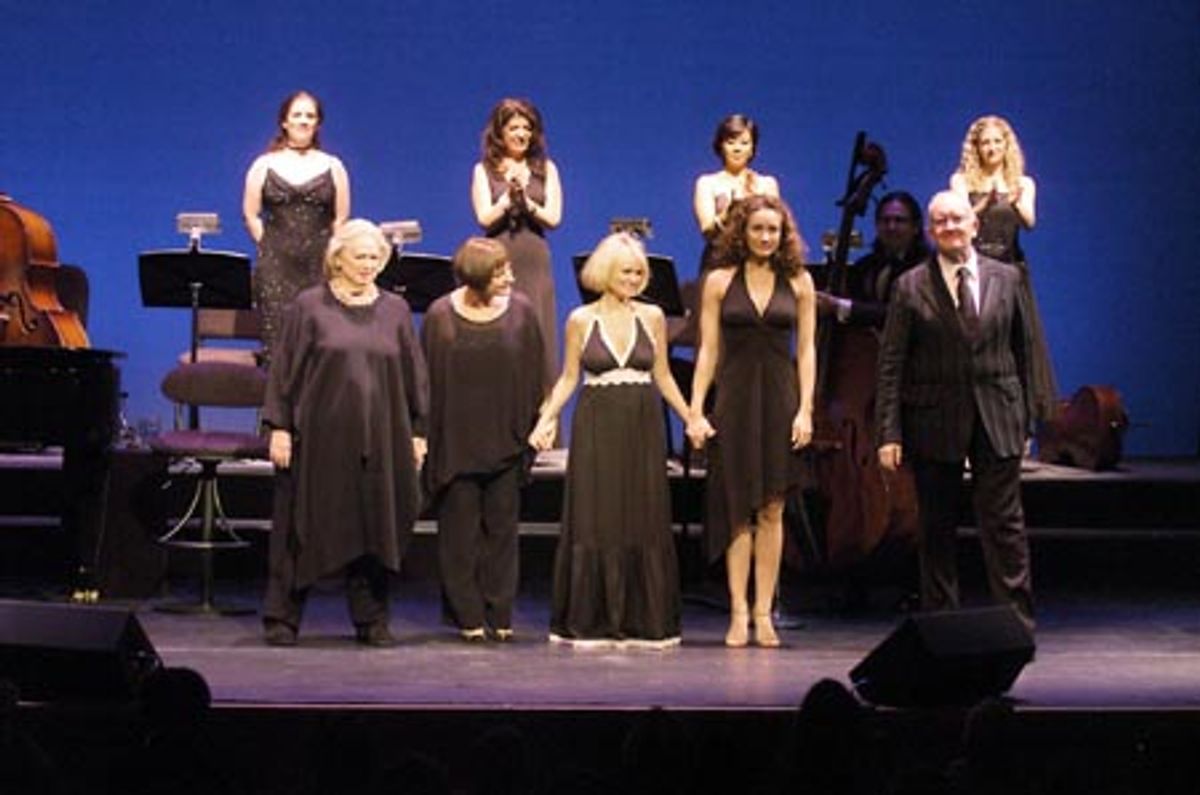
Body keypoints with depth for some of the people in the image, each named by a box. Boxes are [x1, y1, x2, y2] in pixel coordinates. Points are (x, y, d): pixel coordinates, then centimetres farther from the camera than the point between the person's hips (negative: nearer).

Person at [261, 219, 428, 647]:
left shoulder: (395, 310, 9)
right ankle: (282, 618, 10)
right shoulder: (309, 306, 2)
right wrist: (279, 426, -6)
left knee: (374, 528, 5)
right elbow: (284, 369, 0)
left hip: (379, 440, 2)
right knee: (305, 527, 2)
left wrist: (417, 432, 7)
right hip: (320, 436, -2)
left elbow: (413, 374, 11)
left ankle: (371, 619, 14)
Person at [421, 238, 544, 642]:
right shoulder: (440, 317, -4)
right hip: (456, 443, -1)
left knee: (501, 530, 6)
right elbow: (429, 381, -2)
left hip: (505, 441, 1)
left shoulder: (521, 312, 0)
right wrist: (427, 438, -5)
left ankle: (499, 615, 12)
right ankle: (468, 616, 10)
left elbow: (533, 378, 4)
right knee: (460, 534, 3)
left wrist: (531, 432, 0)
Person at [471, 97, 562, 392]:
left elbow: (553, 217, 2)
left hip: (535, 264, 1)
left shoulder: (545, 169, 11)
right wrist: (508, 198, -14)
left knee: (539, 341, -1)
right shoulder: (485, 170, 7)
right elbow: (484, 218, -2)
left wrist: (526, 202, -11)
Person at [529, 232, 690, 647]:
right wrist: (546, 419, -5)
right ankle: (591, 622, 6)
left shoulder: (652, 317, 7)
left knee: (645, 520, 2)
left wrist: (692, 419, 9)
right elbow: (568, 378, 6)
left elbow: (663, 376, 13)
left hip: (643, 426, 2)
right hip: (597, 426, -2)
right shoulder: (581, 320, 3)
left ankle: (645, 621, 9)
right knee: (594, 520, -1)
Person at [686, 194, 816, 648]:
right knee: (738, 511, 0)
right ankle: (739, 613, 3)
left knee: (771, 512, 2)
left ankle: (763, 612, 6)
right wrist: (696, 410, -5)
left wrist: (805, 409, -4)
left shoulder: (798, 282, 6)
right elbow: (708, 350, 3)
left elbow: (806, 351, 5)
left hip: (780, 399, 1)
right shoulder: (720, 281, 4)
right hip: (734, 399, -1)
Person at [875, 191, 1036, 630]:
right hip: (934, 422, 0)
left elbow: (1022, 348, 12)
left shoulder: (1006, 278, 6)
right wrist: (889, 433, -8)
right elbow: (891, 364, -2)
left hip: (997, 417, 1)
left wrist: (1023, 413, 9)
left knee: (1004, 523, -2)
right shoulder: (911, 288, 0)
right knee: (937, 527, 7)